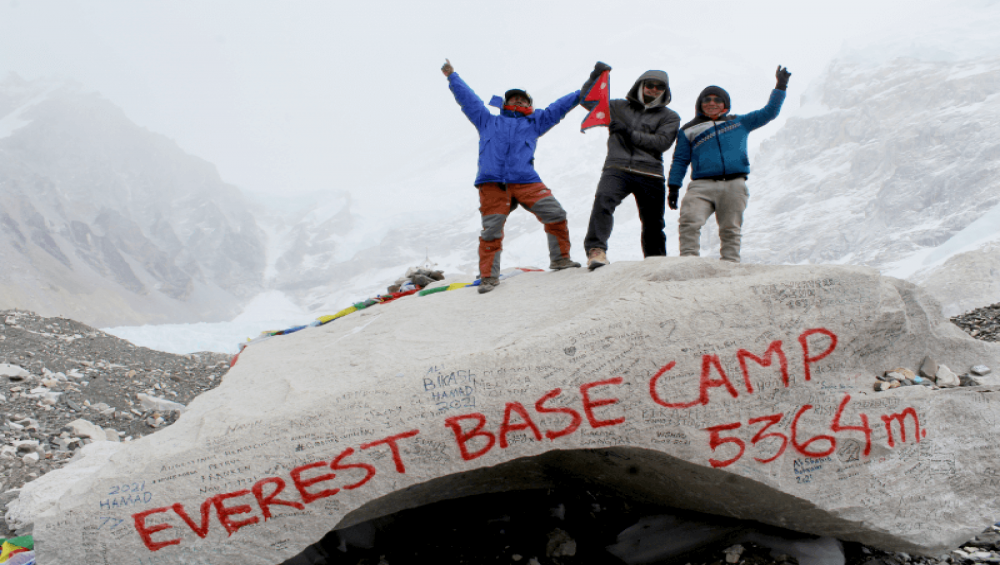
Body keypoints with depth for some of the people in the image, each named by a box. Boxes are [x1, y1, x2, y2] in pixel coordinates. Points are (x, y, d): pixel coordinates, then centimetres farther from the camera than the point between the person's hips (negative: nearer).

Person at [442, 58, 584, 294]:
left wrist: (583, 94, 29)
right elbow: (468, 98, 34)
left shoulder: (534, 122, 29)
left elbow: (558, 107, 30)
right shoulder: (488, 121, 29)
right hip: (492, 183, -1)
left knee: (555, 214, -8)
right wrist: (452, 77, 37)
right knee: (491, 230, -8)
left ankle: (560, 259, 8)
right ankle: (488, 276, 2)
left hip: (526, 181, 1)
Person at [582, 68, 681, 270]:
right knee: (603, 199, -31)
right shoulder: (618, 107, 19)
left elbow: (662, 142, -1)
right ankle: (596, 250, -37)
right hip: (617, 168, -1)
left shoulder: (670, 117, 16)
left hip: (650, 174, 1)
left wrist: (630, 134, -10)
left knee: (653, 223, 8)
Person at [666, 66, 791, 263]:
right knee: (689, 221, -22)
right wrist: (673, 188, 9)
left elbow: (769, 112, 28)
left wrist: (780, 86, 23)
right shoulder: (689, 130, 18)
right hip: (701, 186, -1)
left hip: (734, 186, 1)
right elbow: (680, 160, 17)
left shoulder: (739, 123, 21)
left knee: (730, 230, 0)